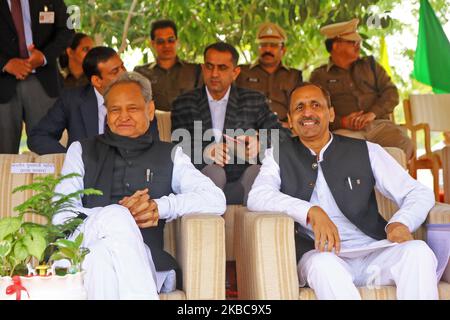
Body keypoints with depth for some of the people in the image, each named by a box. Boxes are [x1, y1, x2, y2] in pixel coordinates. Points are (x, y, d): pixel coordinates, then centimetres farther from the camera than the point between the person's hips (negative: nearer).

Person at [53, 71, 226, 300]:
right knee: (115, 216, -34)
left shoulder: (169, 156, 22)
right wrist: (118, 216, -10)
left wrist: (160, 207, -10)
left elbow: (216, 200, 7)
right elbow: (61, 215, 9)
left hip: (143, 258, 0)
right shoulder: (82, 151, 23)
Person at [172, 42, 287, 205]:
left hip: (242, 184, 1)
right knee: (214, 173, -33)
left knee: (258, 171, -31)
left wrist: (259, 145, -16)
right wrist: (205, 153, -21)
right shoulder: (183, 104, 10)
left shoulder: (255, 101, 12)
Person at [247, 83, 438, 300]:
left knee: (418, 251, -27)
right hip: (317, 255, -2)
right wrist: (311, 212, -23)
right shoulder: (279, 156, 12)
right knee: (323, 263, -36)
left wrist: (400, 223, -13)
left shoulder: (366, 152, 13)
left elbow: (420, 194, 10)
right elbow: (257, 197, -7)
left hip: (373, 252, 2)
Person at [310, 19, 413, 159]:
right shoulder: (319, 76, 13)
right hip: (345, 130, -3)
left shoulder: (370, 64, 23)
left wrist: (372, 113, -8)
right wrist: (343, 122, -15)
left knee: (404, 145, -27)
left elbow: (391, 92, 12)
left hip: (378, 123, 3)